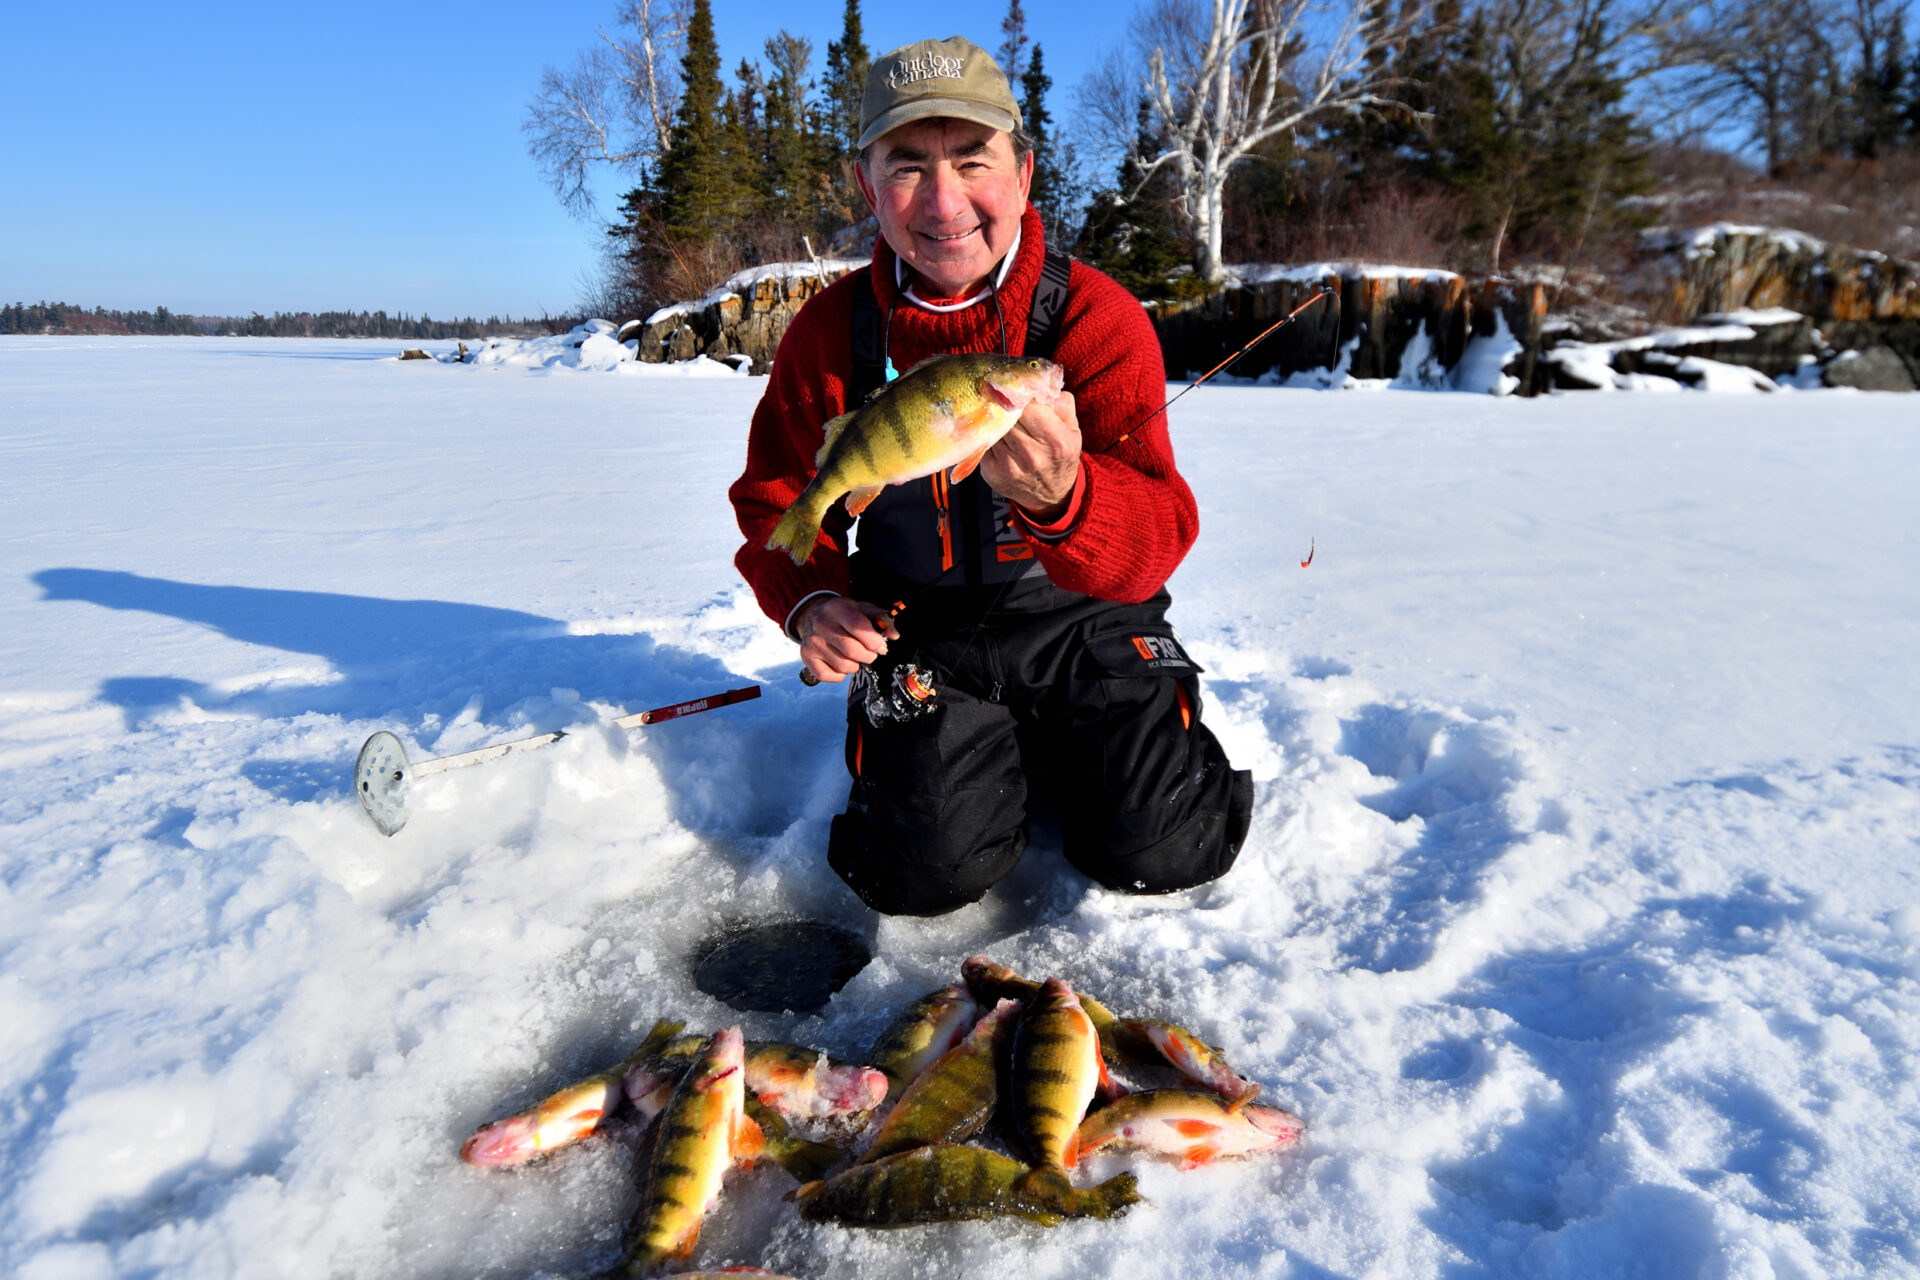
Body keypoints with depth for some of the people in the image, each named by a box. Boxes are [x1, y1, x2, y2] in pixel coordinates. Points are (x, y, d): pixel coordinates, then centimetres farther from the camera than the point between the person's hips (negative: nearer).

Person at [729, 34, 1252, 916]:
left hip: (1083, 621, 0)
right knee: (928, 870, -12)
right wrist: (810, 602, -16)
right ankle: (956, 752, 21)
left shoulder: (1098, 315, -14)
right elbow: (775, 499, 5)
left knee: (1160, 850, -11)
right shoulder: (830, 330, -6)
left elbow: (1161, 534, -24)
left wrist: (1062, 496, -48)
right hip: (919, 634, 1)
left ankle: (1052, 748, 20)